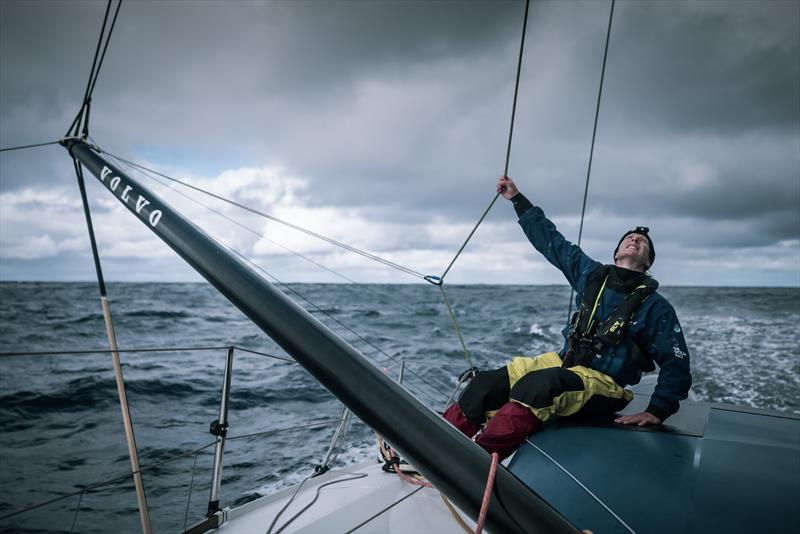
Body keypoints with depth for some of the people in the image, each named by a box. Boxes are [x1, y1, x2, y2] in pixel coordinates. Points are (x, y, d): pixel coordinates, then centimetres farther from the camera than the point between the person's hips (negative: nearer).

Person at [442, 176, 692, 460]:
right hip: (563, 363, 5)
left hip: (603, 386, -5)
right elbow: (551, 240, 15)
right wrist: (517, 198, 19)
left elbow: (677, 366, -2)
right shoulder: (592, 274, 10)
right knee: (488, 383, -19)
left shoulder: (655, 307, -2)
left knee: (537, 385, -38)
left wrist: (656, 412, -14)